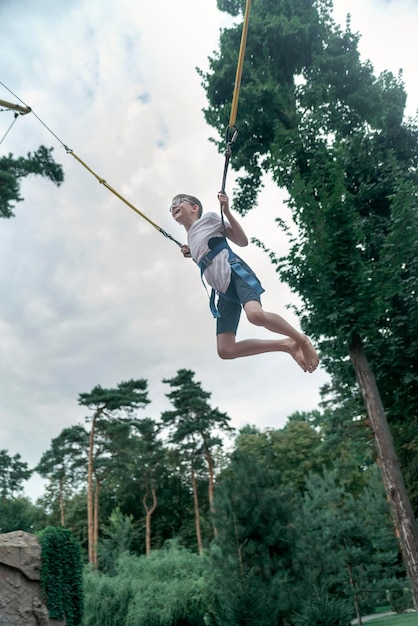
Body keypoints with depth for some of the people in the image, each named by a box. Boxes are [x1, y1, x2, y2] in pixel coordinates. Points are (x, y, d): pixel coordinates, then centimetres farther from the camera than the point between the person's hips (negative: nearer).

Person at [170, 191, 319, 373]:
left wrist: (226, 211, -2)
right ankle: (287, 345, -2)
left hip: (236, 271, -6)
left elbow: (243, 241, 5)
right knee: (225, 350, -11)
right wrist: (192, 255, 21)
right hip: (223, 292, 7)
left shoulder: (208, 218, 11)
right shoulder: (190, 240, 28)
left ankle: (301, 339, -11)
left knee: (256, 315, -39)